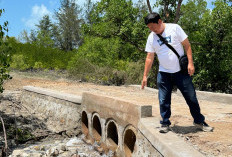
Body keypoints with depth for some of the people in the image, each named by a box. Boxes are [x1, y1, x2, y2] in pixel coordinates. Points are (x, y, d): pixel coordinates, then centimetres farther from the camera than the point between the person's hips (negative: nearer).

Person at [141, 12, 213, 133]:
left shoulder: (174, 28, -5)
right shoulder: (151, 37, 3)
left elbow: (187, 45, -3)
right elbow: (149, 58, 5)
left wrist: (190, 63, -12)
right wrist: (145, 76, 3)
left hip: (181, 71, -2)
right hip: (163, 74, 2)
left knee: (191, 98, 5)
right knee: (164, 101, 2)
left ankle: (199, 121, 23)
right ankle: (165, 123, 18)